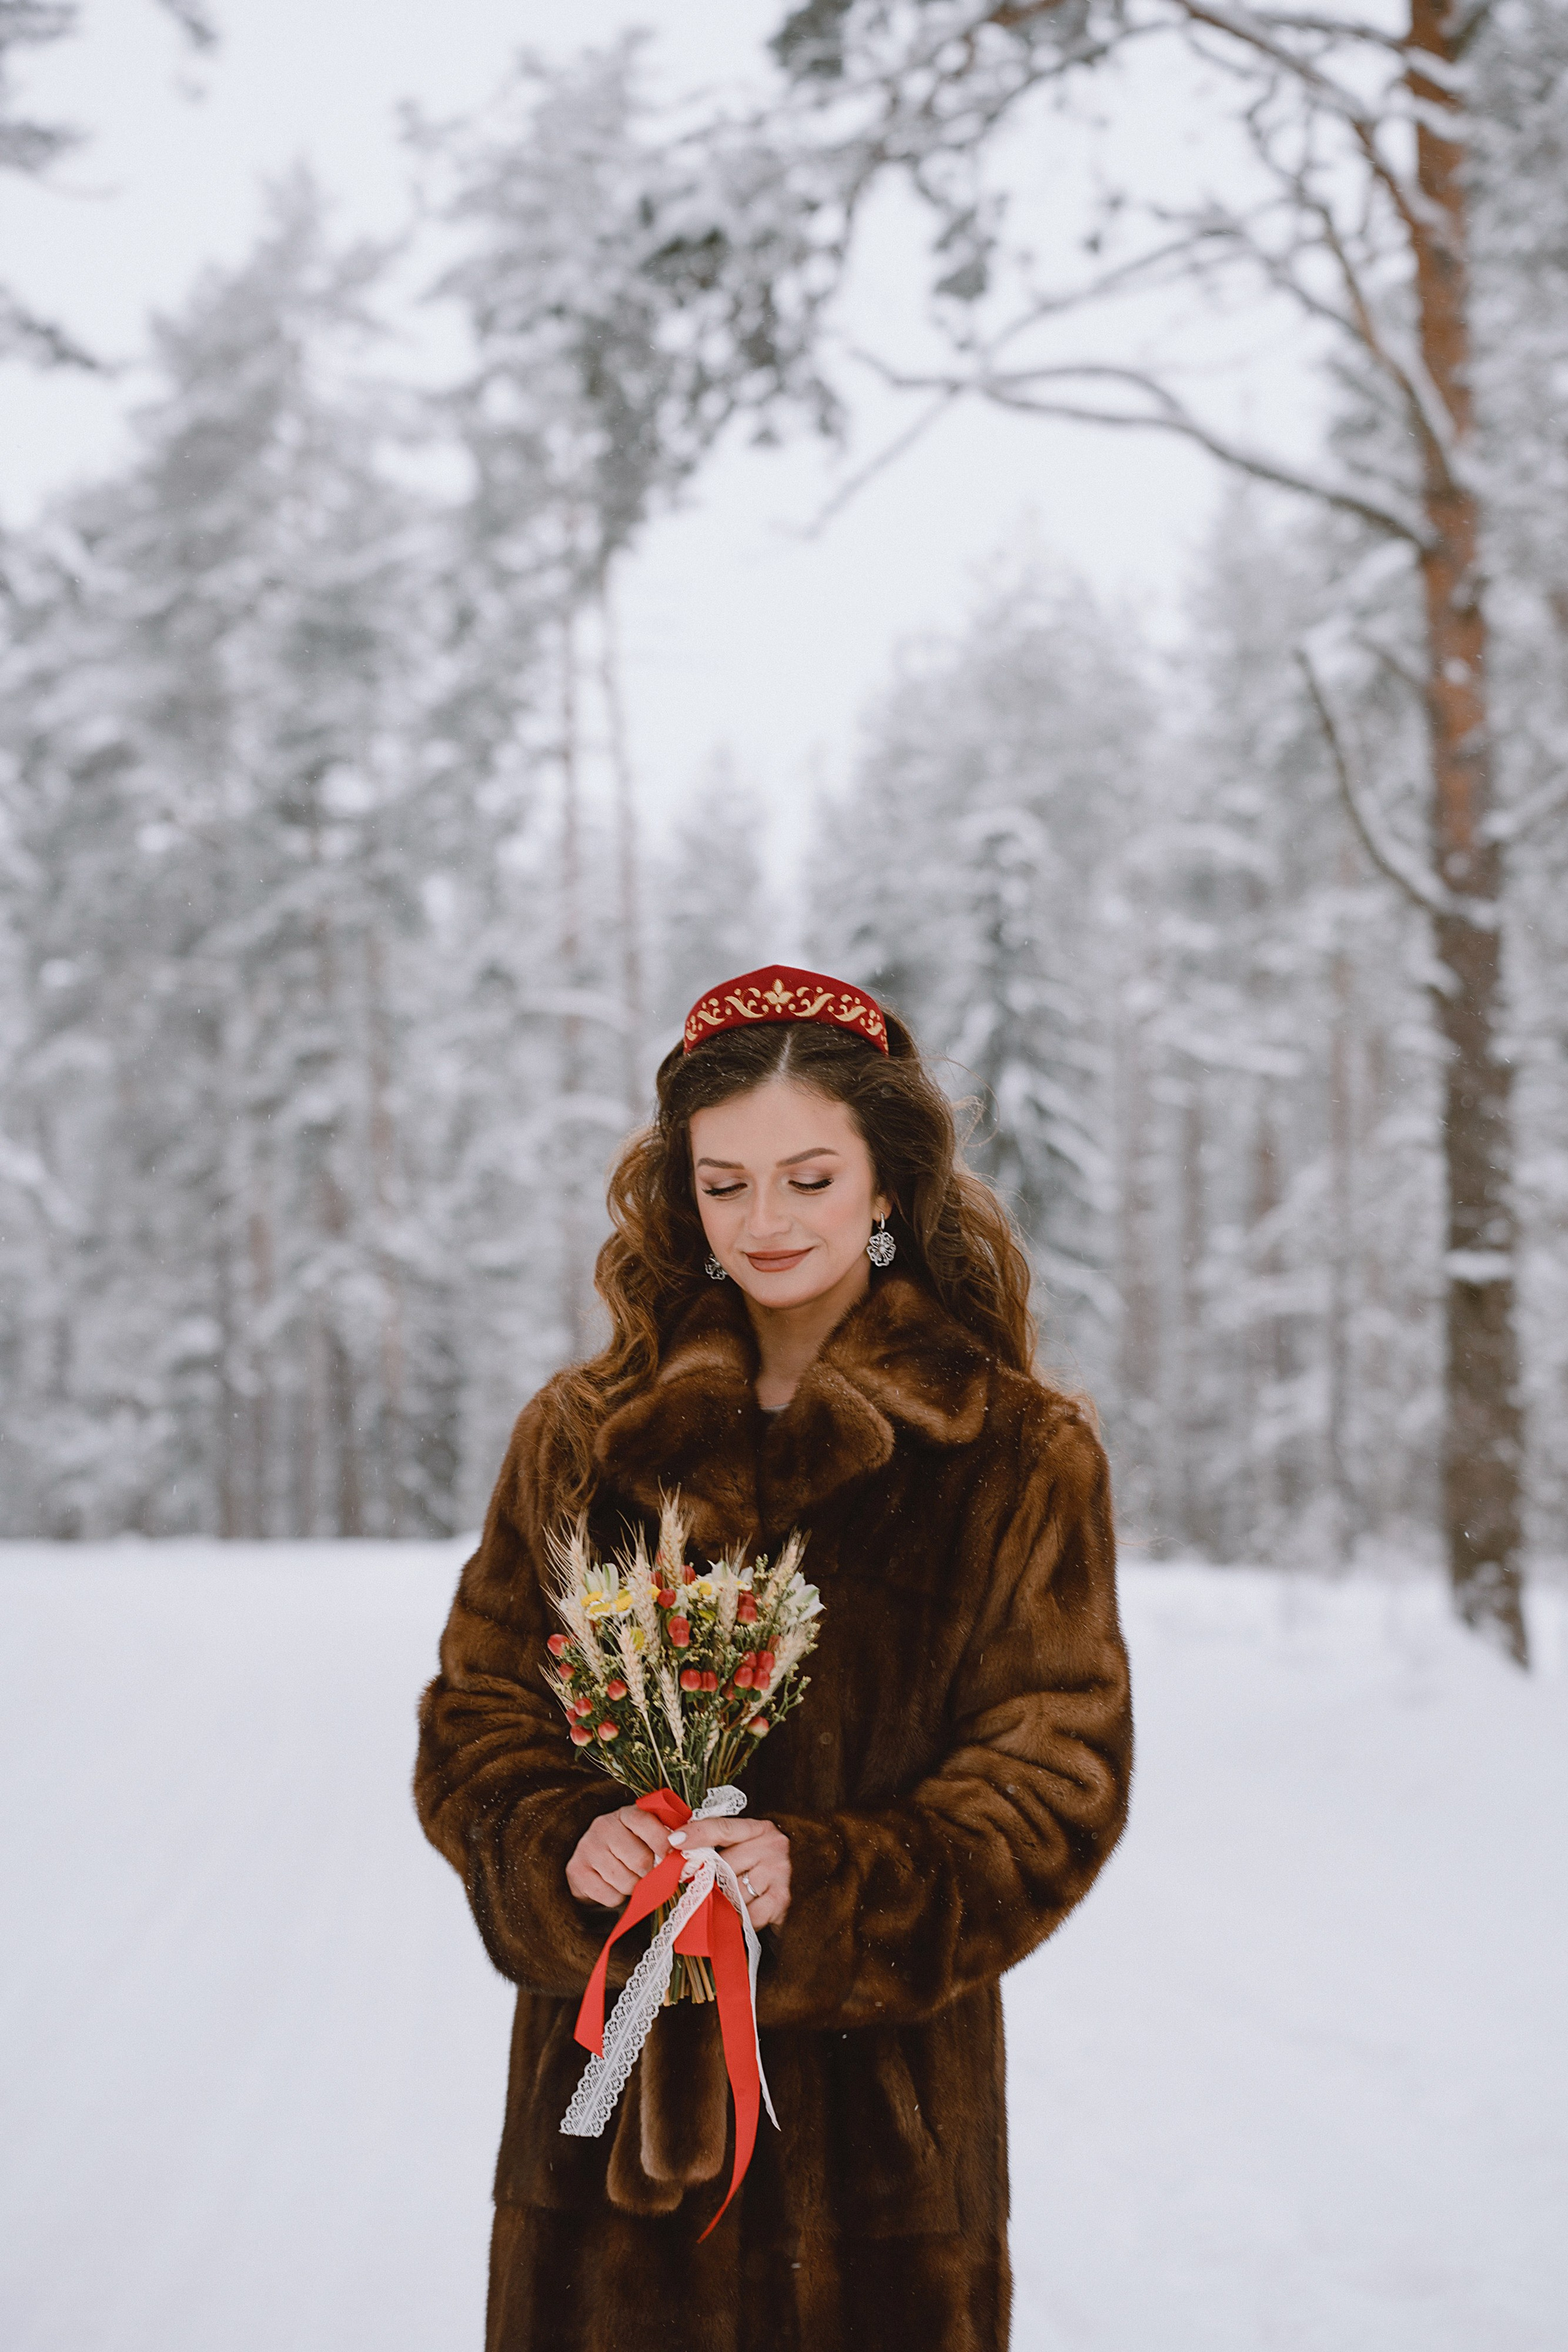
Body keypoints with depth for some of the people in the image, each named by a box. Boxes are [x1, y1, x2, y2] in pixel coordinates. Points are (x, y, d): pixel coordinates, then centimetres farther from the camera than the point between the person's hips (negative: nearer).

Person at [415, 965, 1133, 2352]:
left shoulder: (1020, 1456, -1)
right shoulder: (582, 1435, 7)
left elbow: (1057, 1781, -5)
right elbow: (474, 1717, 7)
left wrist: (825, 1880, -20)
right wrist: (566, 1846, -15)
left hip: (875, 2086, -2)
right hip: (610, 2079, 2)